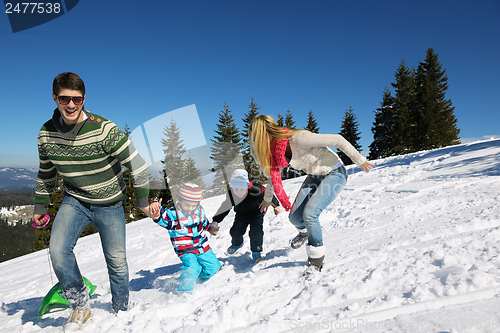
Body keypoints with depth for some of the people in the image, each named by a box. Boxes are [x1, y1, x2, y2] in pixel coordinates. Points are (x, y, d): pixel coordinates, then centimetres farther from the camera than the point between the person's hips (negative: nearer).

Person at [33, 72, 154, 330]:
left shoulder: (104, 129, -22)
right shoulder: (46, 133, -6)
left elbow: (137, 165, -16)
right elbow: (46, 173, 11)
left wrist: (142, 200, -10)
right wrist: (40, 206, 17)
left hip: (109, 204, -3)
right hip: (74, 201, 3)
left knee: (116, 261, 6)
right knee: (58, 250, -18)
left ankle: (121, 310, 32)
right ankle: (80, 307, 6)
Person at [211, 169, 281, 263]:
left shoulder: (256, 190, -34)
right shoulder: (230, 196, -28)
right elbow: (223, 209, -17)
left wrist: (276, 205, 0)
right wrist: (214, 223, -21)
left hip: (257, 214, -2)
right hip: (241, 215, 2)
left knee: (256, 232, -19)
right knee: (235, 231, -6)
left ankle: (256, 252, 6)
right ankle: (237, 244, 31)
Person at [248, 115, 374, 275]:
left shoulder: (299, 138, -33)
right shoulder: (275, 150, -9)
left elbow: (337, 140, -27)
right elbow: (274, 174, 10)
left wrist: (360, 161, -19)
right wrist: (267, 199, 22)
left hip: (335, 174, -7)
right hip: (314, 177, 7)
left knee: (309, 213, -22)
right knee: (295, 217, -2)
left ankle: (317, 258, 0)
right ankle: (304, 231, 35)